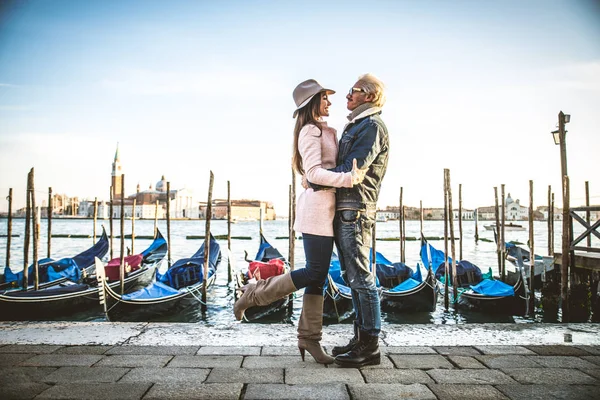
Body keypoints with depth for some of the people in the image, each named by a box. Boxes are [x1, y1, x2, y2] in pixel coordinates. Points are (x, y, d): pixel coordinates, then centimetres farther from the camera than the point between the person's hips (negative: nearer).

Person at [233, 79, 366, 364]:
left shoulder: (324, 131, 21)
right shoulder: (311, 130, -8)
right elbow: (314, 172, -18)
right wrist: (348, 179, -26)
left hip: (326, 208, 9)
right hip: (317, 206, -9)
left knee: (318, 275, 8)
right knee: (315, 272, -7)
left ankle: (309, 337, 14)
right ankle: (256, 293, 7)